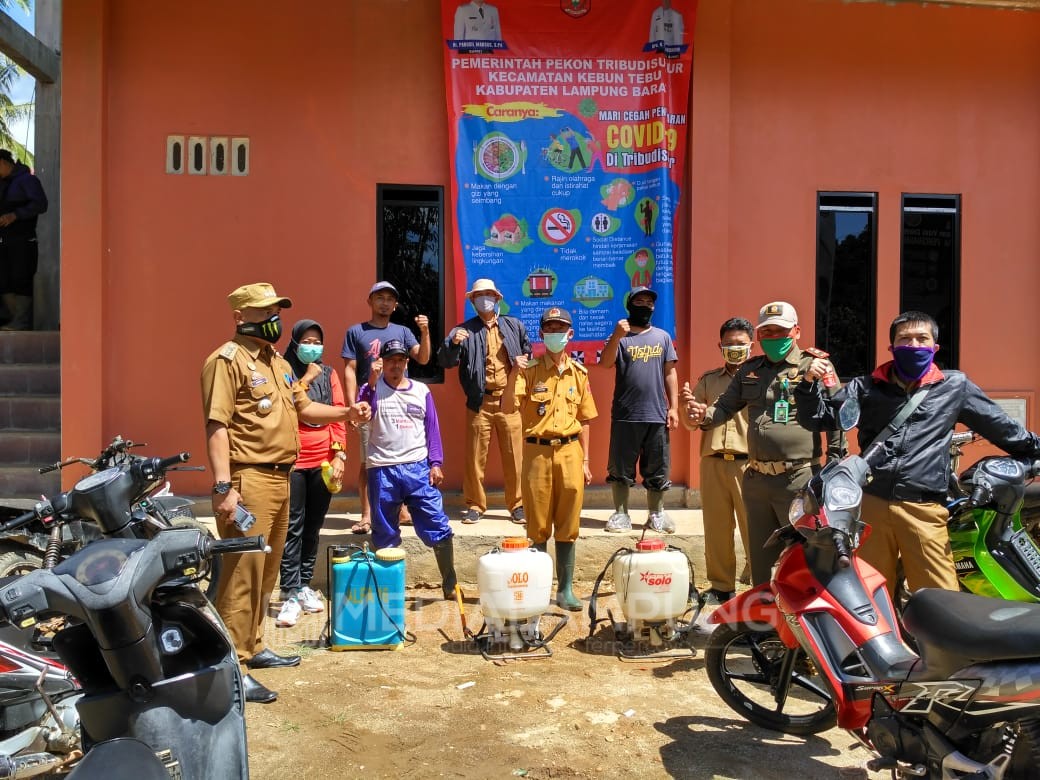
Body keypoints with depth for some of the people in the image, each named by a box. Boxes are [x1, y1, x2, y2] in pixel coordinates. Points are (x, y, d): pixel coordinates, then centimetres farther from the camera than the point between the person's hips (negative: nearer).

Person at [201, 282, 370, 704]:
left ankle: (252, 646, 32)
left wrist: (346, 412, 11)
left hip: (279, 478, 9)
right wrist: (223, 486, -24)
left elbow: (303, 407, 26)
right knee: (242, 571, -7)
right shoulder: (228, 360, -10)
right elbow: (217, 426, -17)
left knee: (266, 570, 18)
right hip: (248, 480, -9)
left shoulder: (278, 363, 18)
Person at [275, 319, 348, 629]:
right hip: (292, 462, -4)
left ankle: (304, 585, 22)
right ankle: (290, 594, -1)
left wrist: (339, 455, 1)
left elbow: (338, 417, 6)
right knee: (293, 527, -3)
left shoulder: (329, 374, 9)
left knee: (313, 527, 11)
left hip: (324, 462, 4)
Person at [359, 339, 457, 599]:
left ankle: (449, 585, 10)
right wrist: (371, 381, -23)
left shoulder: (421, 391, 10)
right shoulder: (374, 388, 5)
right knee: (384, 535, 9)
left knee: (438, 527, -2)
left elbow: (432, 428, 10)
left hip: (418, 468, 1)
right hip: (382, 471, -1)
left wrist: (436, 463, 2)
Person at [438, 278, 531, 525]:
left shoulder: (514, 325, 13)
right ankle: (474, 505, 14)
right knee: (475, 457, 2)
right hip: (480, 403, -1)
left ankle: (517, 505, 14)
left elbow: (529, 352, 25)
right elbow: (445, 361, -5)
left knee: (514, 456, 3)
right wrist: (453, 343, -23)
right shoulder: (464, 330, 5)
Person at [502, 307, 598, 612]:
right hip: (537, 452, -2)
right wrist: (514, 374, -25)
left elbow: (583, 420, 11)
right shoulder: (530, 370, -1)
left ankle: (565, 590, 17)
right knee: (538, 526, 5)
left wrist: (585, 460, 8)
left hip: (569, 452, 2)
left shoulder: (578, 373, 7)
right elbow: (507, 407, -12)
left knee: (567, 526, 6)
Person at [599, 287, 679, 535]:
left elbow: (670, 372, 10)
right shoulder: (620, 337, 4)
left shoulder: (662, 337, 11)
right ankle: (621, 514, 14)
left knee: (657, 469, 8)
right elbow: (605, 363, -11)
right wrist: (616, 336, -24)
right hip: (625, 415, -2)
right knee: (620, 468, 4)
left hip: (657, 415, 2)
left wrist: (673, 407, 4)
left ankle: (656, 514, 19)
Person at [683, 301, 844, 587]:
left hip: (798, 480, -5)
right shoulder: (749, 370, 14)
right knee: (759, 559, 16)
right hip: (756, 479, 6)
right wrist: (703, 415, -8)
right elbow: (725, 406, 15)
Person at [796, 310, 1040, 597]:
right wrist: (810, 383, -5)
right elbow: (817, 419, 11)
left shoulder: (955, 386, 10)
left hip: (923, 510, -1)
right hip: (869, 504, 1)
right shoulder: (865, 387, 10)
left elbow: (1002, 426, 21)